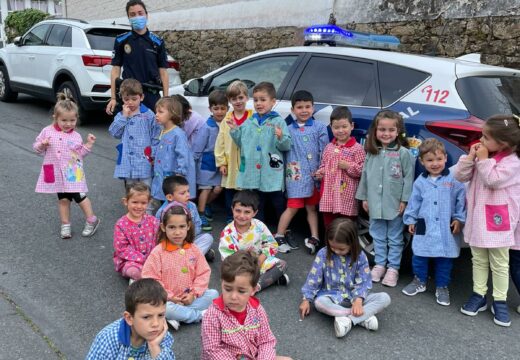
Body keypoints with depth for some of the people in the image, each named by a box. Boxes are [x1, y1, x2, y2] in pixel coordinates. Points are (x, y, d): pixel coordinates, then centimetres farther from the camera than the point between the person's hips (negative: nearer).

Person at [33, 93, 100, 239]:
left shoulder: (76, 136, -1)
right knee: (63, 199, 10)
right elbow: (36, 147, 5)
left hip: (73, 172, -1)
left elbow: (79, 154, 3)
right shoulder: (47, 131, -3)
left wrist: (89, 144, -9)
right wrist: (42, 145, -17)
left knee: (79, 197, 0)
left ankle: (92, 220, 16)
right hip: (57, 172, 1)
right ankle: (65, 225, 22)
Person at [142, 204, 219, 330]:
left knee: (213, 294, -13)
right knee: (163, 308, -35)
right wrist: (169, 297, -17)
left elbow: (203, 273, 2)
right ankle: (199, 314, -14)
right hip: (168, 299, -4)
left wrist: (194, 294, -11)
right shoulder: (158, 252, -11)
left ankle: (179, 317, -19)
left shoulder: (193, 249, 0)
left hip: (189, 298, 4)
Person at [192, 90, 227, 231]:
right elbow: (197, 146, -11)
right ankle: (201, 214, 18)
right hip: (207, 161, -4)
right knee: (206, 188, 5)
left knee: (218, 188, 10)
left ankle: (205, 206, 36)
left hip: (220, 162, 4)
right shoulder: (207, 126, -14)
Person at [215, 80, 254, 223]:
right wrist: (221, 162, 1)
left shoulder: (253, 117, -4)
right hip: (231, 165, 3)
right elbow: (220, 142, 5)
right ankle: (230, 220, 28)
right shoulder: (227, 119, 5)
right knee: (230, 195, 14)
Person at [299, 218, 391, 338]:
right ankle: (364, 316, -31)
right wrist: (306, 299, -8)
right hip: (332, 296, -1)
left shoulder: (360, 256, -9)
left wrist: (358, 300, -27)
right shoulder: (323, 254, -10)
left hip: (354, 296, 1)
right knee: (319, 302, -36)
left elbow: (363, 282, -10)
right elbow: (314, 278, -5)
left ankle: (348, 320, -32)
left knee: (385, 298, -20)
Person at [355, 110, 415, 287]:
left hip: (395, 204, -4)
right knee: (378, 236, 15)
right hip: (375, 204, 4)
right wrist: (364, 197, 9)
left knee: (395, 238, 9)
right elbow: (365, 175, 10)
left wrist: (404, 200, -10)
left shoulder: (403, 153, -9)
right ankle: (380, 264, 28)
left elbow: (408, 178, -8)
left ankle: (393, 268, 19)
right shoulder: (371, 153, 4)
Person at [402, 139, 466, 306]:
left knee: (444, 259, 7)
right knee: (419, 256, 11)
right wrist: (410, 220, 9)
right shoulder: (420, 182, 3)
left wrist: (459, 219, -5)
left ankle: (442, 287, 23)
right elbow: (414, 202, 9)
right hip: (424, 227, 2)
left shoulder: (453, 180, -4)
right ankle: (419, 281, 31)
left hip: (446, 229, -2)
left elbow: (461, 201, -1)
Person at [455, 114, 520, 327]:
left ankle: (500, 301, 14)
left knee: (499, 263, 4)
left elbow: (493, 180, -23)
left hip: (498, 221, -6)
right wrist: (471, 157, -8)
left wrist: (484, 159, -16)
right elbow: (460, 176, 2)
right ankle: (479, 295, 22)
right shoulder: (482, 155, 8)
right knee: (479, 260, 13)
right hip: (477, 218, 6)